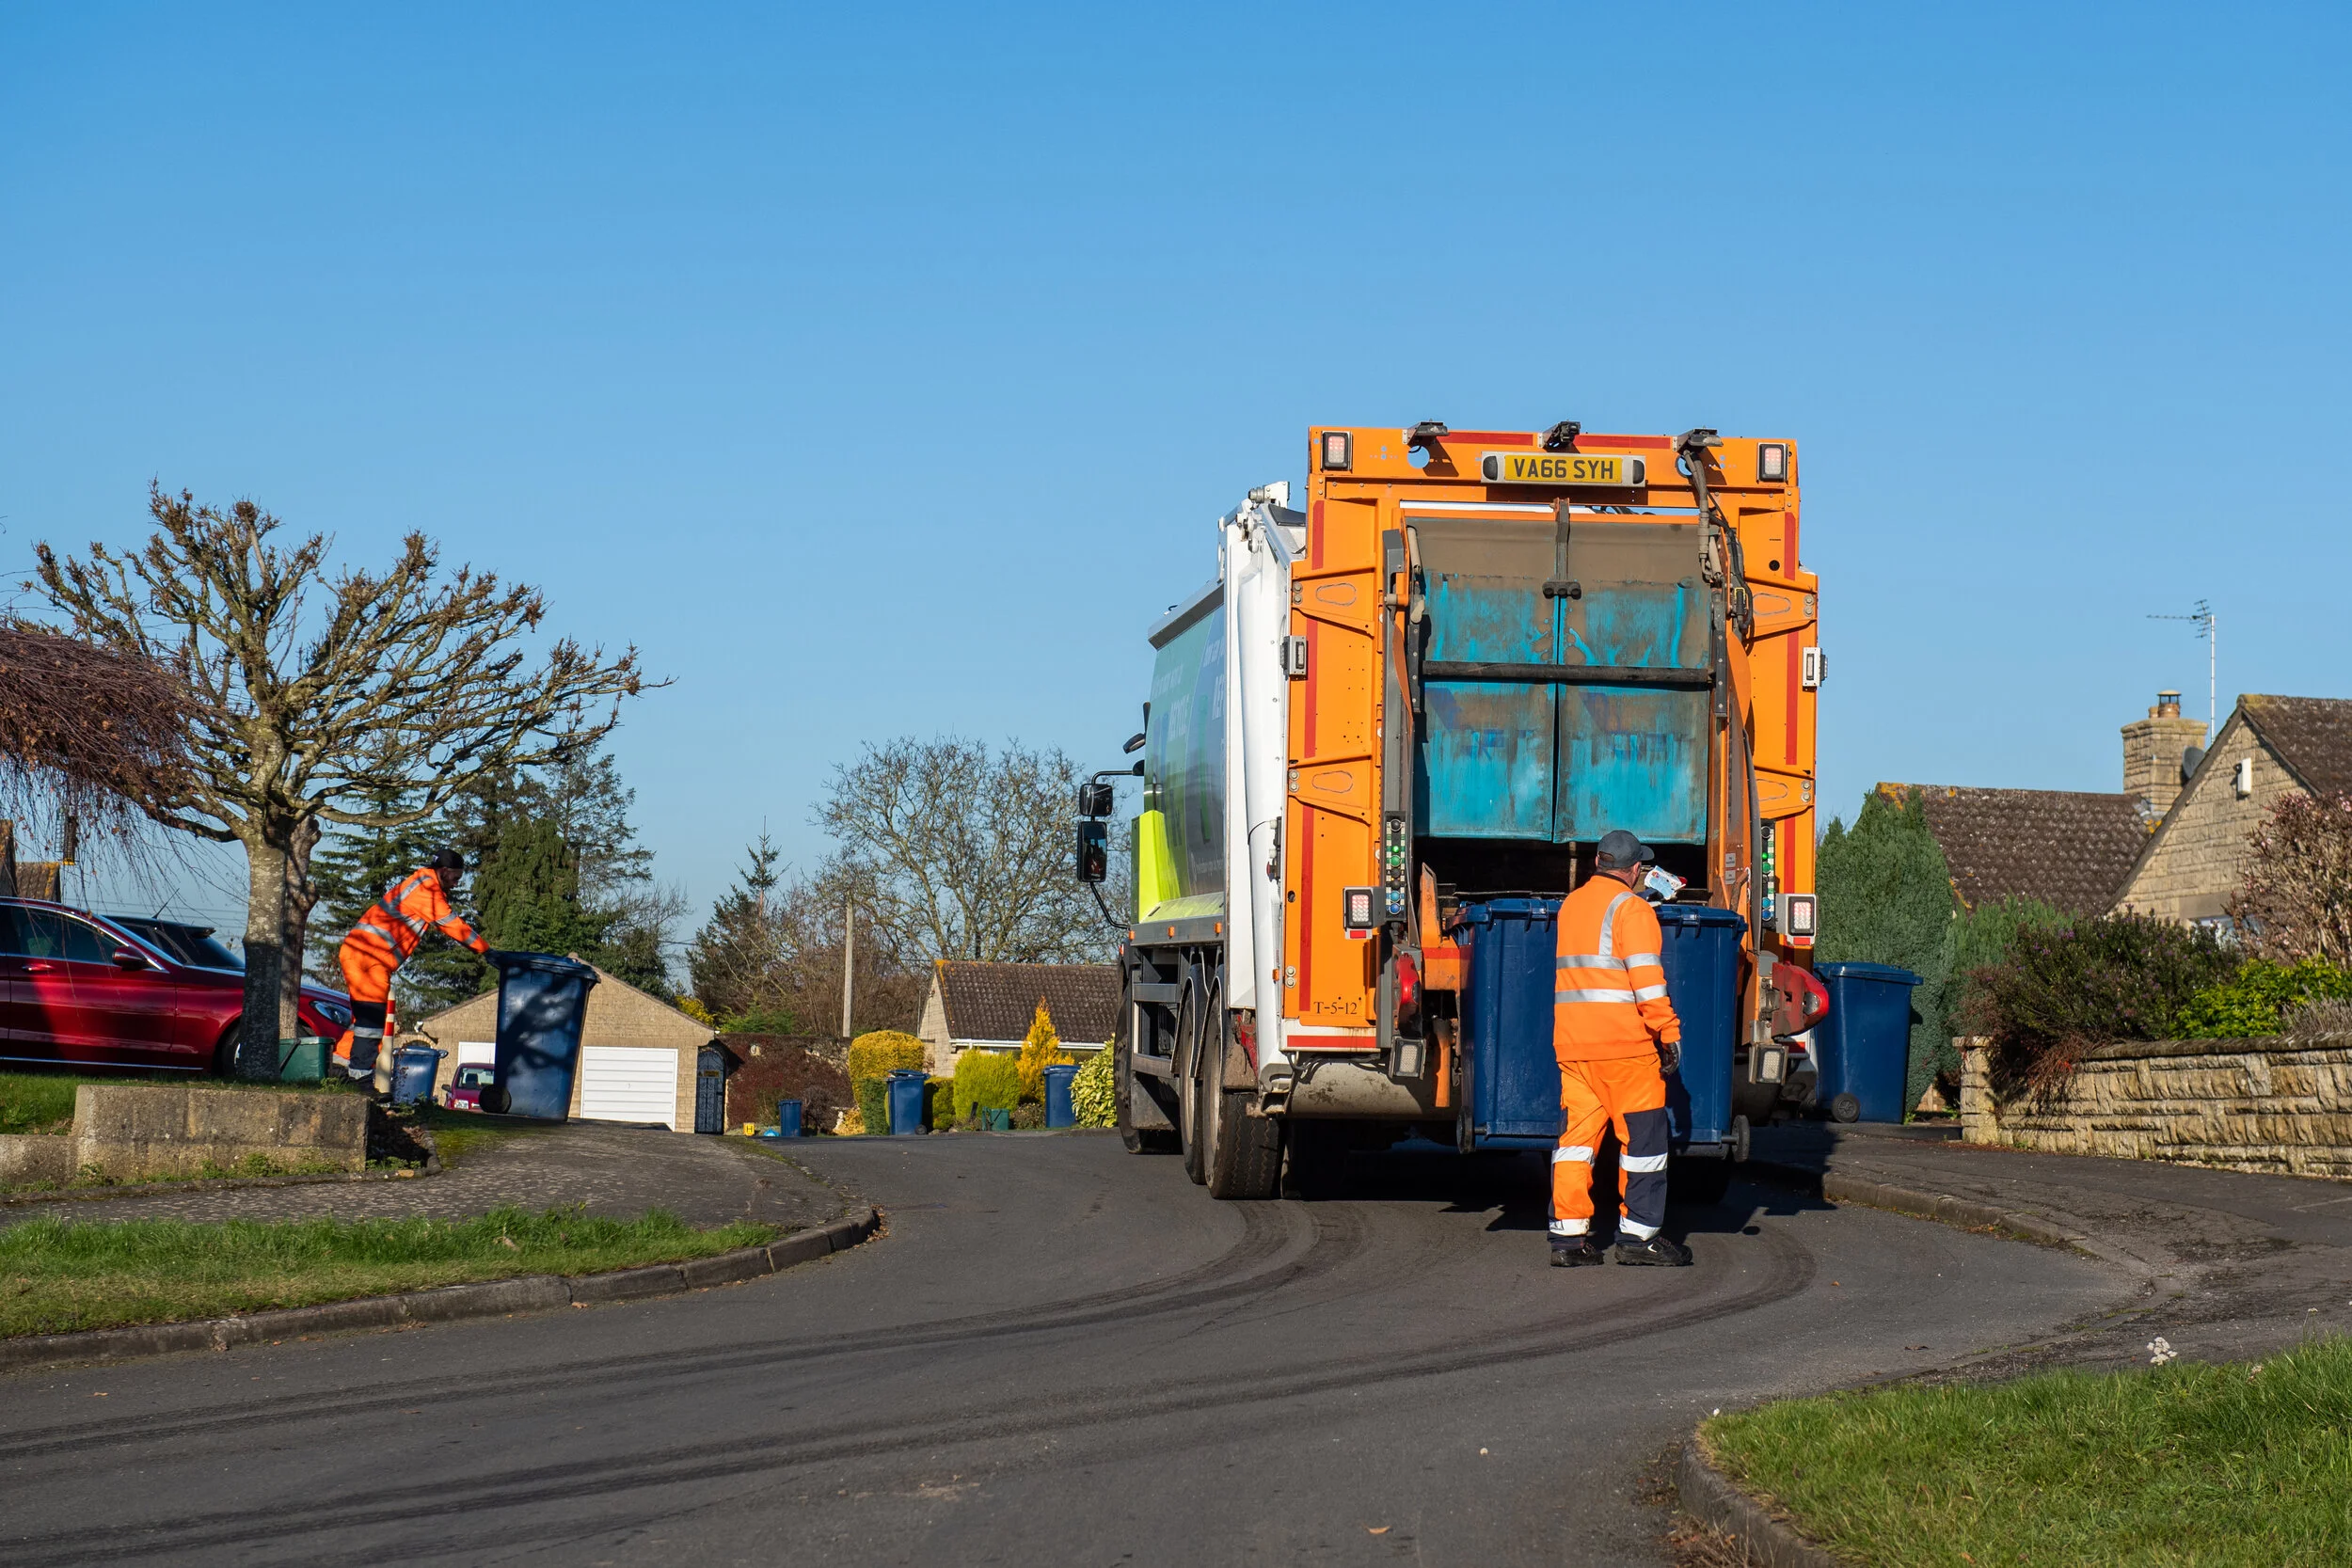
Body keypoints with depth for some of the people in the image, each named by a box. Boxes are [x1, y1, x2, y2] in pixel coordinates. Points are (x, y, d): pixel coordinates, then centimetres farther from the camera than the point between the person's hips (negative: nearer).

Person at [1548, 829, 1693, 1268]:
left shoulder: (1570, 906, 16)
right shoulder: (1631, 908, -7)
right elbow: (1646, 976, -16)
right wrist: (1669, 1032, -12)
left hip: (1571, 1041, 7)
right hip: (1625, 1042, -7)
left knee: (1577, 1133, 6)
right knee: (1642, 1135, 2)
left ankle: (1568, 1235, 2)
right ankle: (1638, 1234, 4)